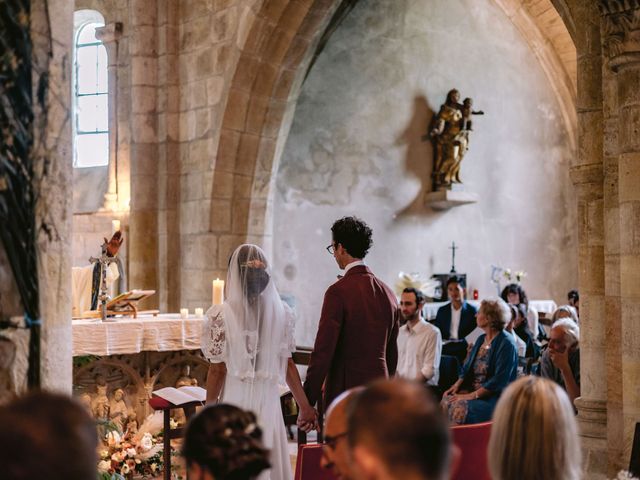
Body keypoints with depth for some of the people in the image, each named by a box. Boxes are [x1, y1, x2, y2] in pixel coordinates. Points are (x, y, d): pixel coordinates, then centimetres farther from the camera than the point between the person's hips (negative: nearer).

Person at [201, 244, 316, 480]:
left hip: (236, 401, -2)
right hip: (269, 402, 2)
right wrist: (305, 406, 10)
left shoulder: (222, 315, -11)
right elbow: (287, 365, 1)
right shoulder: (281, 312, -2)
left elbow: (218, 370, -8)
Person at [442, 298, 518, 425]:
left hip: (496, 397, -7)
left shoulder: (506, 344, -12)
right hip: (472, 390, 8)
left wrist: (472, 395, -19)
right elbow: (467, 368, 19)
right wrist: (457, 384, 0)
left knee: (462, 408, -30)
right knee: (446, 399, -18)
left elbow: (499, 381, -18)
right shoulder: (481, 339, 14)